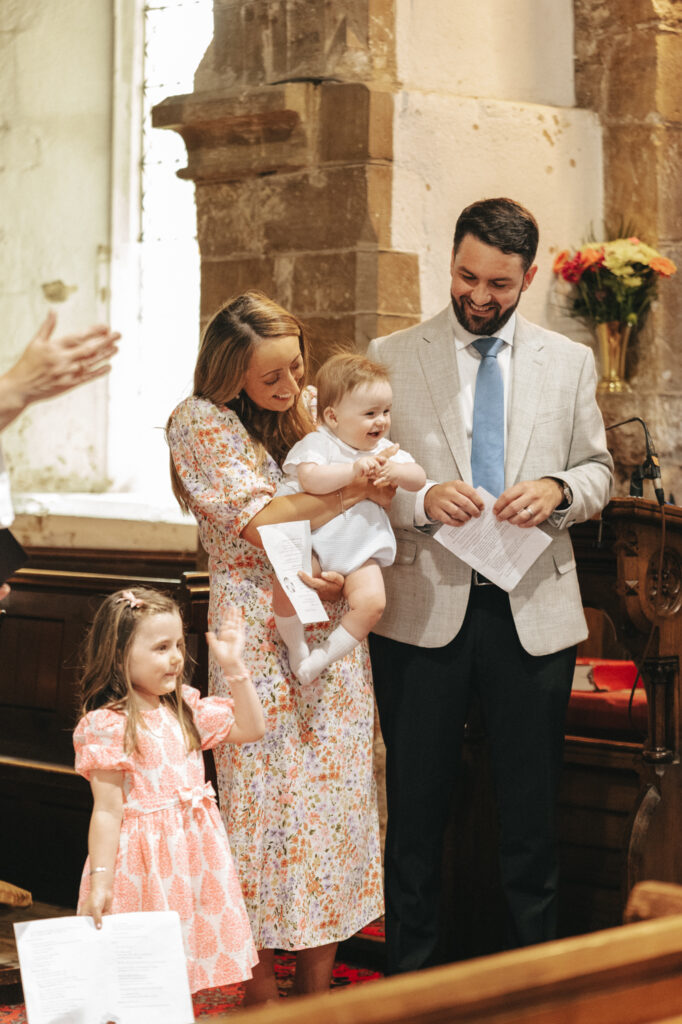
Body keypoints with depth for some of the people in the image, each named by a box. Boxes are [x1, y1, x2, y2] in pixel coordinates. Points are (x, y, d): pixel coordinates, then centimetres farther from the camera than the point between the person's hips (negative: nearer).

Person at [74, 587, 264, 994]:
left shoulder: (185, 709, 7)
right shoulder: (107, 726, -14)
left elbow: (251, 729, 13)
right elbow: (107, 810, -14)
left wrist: (234, 667, 4)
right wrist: (100, 880, -15)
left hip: (194, 854, 6)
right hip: (144, 858, -6)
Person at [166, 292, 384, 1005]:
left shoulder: (312, 409, 11)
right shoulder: (200, 423, -4)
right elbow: (258, 520, -14)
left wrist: (346, 574, -11)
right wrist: (355, 491, -18)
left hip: (332, 636, 5)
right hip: (258, 637, -5)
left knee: (335, 795, 4)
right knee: (266, 801, -3)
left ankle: (317, 985, 13)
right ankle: (261, 993, 7)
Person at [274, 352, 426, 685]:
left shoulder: (383, 449, 9)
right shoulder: (318, 443, -10)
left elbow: (419, 478, 3)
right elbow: (310, 479, -28)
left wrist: (395, 471, -18)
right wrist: (354, 469, -32)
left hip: (359, 549, 4)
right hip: (311, 541, -4)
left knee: (372, 601, -18)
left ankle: (325, 655, 0)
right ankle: (297, 648, 1)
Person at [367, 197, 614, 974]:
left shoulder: (570, 363, 9)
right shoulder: (391, 357, 3)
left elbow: (597, 471, 13)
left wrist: (559, 490, -9)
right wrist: (422, 499, -17)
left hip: (534, 611, 1)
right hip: (422, 609, -1)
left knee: (530, 809, 9)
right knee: (416, 807, 8)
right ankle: (409, 973, 21)